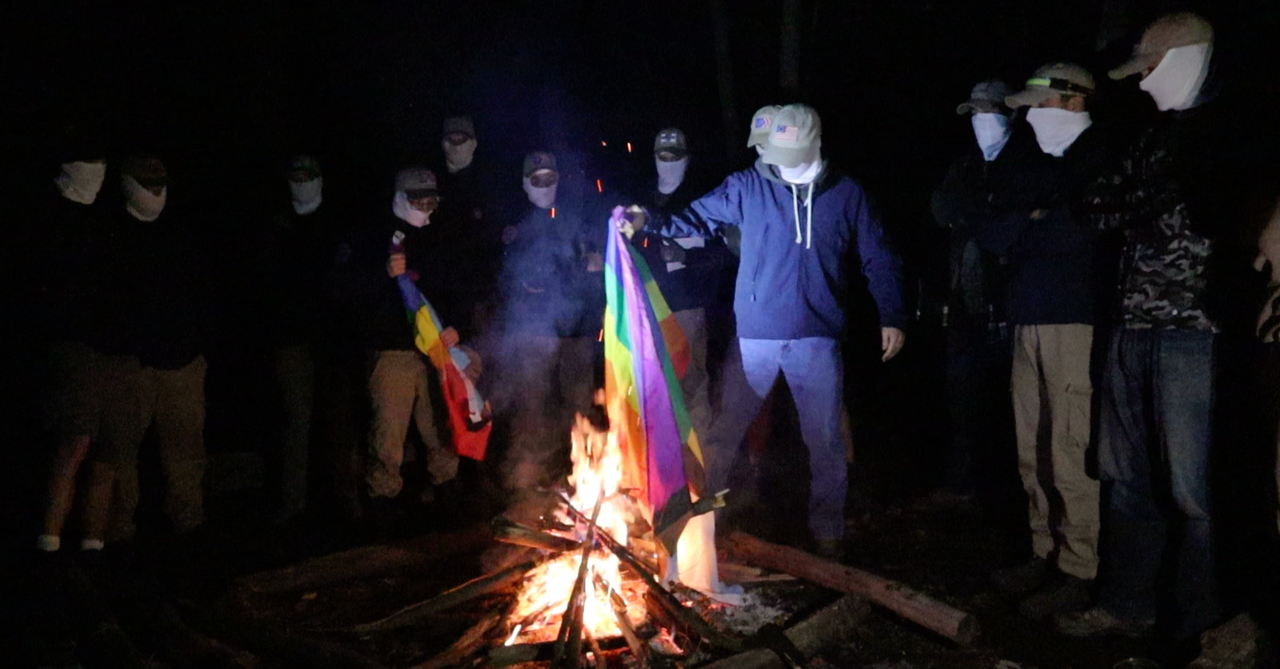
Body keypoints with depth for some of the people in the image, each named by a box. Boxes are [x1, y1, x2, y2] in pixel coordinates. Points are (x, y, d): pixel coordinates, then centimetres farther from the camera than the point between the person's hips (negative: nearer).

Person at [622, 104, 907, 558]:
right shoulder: (747, 187, 0)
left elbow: (878, 259, 6)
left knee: (825, 440, 9)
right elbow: (698, 218, -3)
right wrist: (650, 223, -20)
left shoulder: (846, 194, 2)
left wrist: (891, 316, 0)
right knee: (725, 430, 7)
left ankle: (826, 530, 27)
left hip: (818, 338, 0)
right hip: (755, 334, 0)